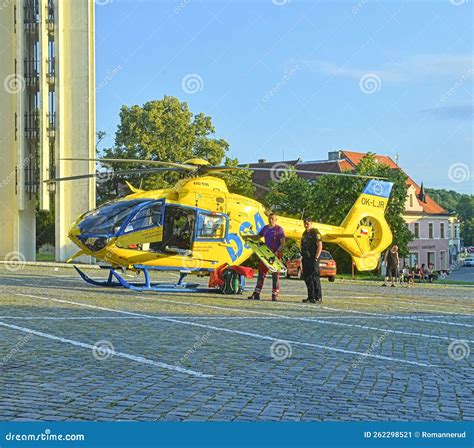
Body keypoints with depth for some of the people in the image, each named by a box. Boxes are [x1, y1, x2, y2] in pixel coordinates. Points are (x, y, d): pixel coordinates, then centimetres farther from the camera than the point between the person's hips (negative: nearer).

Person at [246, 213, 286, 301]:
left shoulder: (279, 229, -6)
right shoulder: (265, 228, 12)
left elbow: (283, 243, -10)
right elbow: (257, 237, 23)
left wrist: (277, 252, -22)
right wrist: (248, 236, 6)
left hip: (275, 255, -6)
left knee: (275, 274, -2)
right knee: (261, 272, 6)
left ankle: (275, 294, 2)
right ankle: (256, 293, 10)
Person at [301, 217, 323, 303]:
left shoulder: (315, 233, -8)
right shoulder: (304, 233, 18)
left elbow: (320, 246, -14)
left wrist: (316, 258, -19)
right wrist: (302, 257, 16)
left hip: (313, 259, -8)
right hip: (306, 259, 8)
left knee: (315, 278, -9)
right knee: (307, 278, 8)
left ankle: (318, 297, -5)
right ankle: (311, 297, 15)